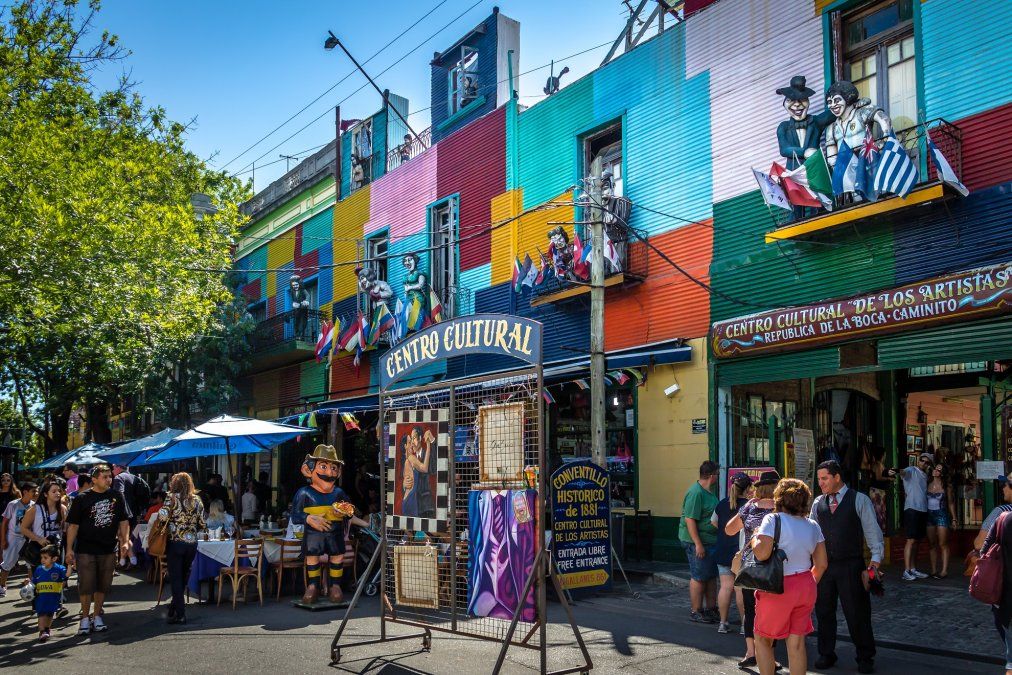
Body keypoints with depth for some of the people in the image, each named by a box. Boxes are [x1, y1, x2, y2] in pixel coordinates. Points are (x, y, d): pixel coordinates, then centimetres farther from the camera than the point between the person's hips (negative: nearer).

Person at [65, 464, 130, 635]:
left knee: (104, 585, 9)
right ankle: (85, 618, 11)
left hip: (108, 549, 3)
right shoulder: (82, 499, -4)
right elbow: (73, 525, -2)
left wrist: (125, 541, 1)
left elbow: (123, 521, 11)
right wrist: (69, 549, -6)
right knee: (86, 585, -2)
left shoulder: (116, 497, 5)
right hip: (86, 550, -3)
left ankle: (97, 616, 22)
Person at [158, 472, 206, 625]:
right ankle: (174, 608, 30)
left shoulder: (172, 497, -6)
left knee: (176, 578, 2)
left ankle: (180, 614, 0)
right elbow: (202, 524, 6)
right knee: (183, 577, 17)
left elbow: (162, 516, -19)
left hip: (175, 542, -4)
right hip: (192, 543, 4)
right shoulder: (197, 500, 6)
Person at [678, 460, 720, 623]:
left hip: (711, 541, 10)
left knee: (712, 576, 14)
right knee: (699, 577, -2)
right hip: (699, 542, -10)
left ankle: (711, 609, 24)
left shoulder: (708, 492, 13)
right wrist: (698, 544, -24)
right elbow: (689, 519, -22)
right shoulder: (695, 493, -18)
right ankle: (696, 612, 7)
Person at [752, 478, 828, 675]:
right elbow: (821, 564, 9)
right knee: (797, 643, 10)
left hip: (779, 587, -5)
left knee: (763, 639, 10)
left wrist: (754, 538, -2)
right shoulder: (812, 525, 7)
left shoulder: (773, 519, -11)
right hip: (806, 587, 6)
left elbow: (762, 553, -21)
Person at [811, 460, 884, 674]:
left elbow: (873, 532, -4)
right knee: (824, 611, 12)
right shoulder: (818, 503, 6)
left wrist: (875, 562, -9)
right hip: (823, 565, 4)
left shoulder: (859, 500, -5)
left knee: (857, 613, 4)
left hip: (851, 566, -4)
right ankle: (826, 654, 27)